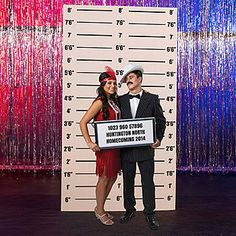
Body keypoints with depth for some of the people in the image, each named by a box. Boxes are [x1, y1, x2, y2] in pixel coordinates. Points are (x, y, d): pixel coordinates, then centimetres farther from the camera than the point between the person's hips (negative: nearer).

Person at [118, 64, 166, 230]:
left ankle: (150, 213, 17)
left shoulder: (152, 99, 1)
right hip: (126, 148, 3)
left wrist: (158, 138, -9)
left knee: (148, 182, 3)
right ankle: (129, 210, 29)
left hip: (145, 148, -3)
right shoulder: (121, 100, 8)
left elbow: (161, 121, 3)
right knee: (128, 181, 13)